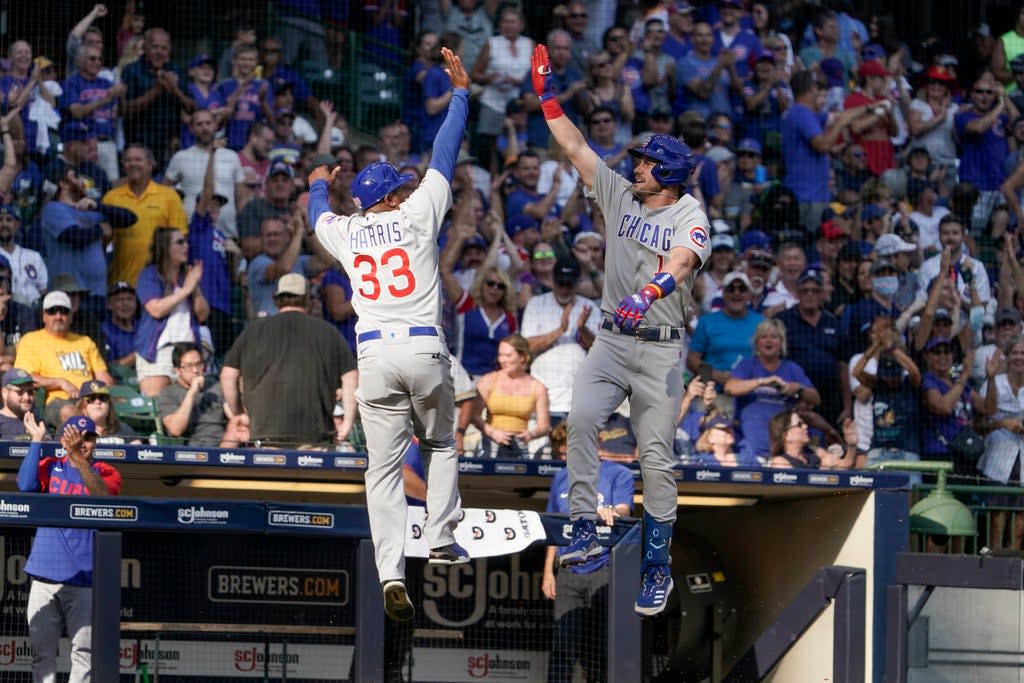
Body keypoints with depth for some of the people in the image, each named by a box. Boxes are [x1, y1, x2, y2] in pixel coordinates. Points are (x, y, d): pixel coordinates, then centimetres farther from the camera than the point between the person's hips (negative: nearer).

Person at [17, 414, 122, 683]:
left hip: (84, 578, -1)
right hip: (45, 577, 1)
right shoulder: (50, 467, 9)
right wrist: (36, 441, -8)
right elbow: (26, 484, -10)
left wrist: (78, 457, -30)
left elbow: (102, 494, -18)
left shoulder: (106, 473, 5)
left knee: (84, 653, -3)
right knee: (42, 651, 1)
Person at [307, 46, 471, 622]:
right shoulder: (418, 215, 4)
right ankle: (442, 542, 15)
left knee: (384, 467, -2)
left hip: (375, 354, 1)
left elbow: (319, 215, 36)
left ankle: (391, 573, -15)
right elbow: (446, 155, 12)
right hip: (426, 350, -1)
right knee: (441, 446, 22)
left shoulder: (346, 232, 11)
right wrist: (461, 92, 21)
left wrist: (319, 183, 58)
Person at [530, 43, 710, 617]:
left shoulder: (690, 215, -8)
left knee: (657, 455, -3)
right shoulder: (620, 195, 9)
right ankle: (586, 531, -21)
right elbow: (575, 146, 10)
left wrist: (650, 291, -47)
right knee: (582, 417, -21)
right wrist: (547, 96, 4)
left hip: (661, 348, -4)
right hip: (611, 341, 4)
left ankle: (658, 567, 5)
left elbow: (682, 259, -28)